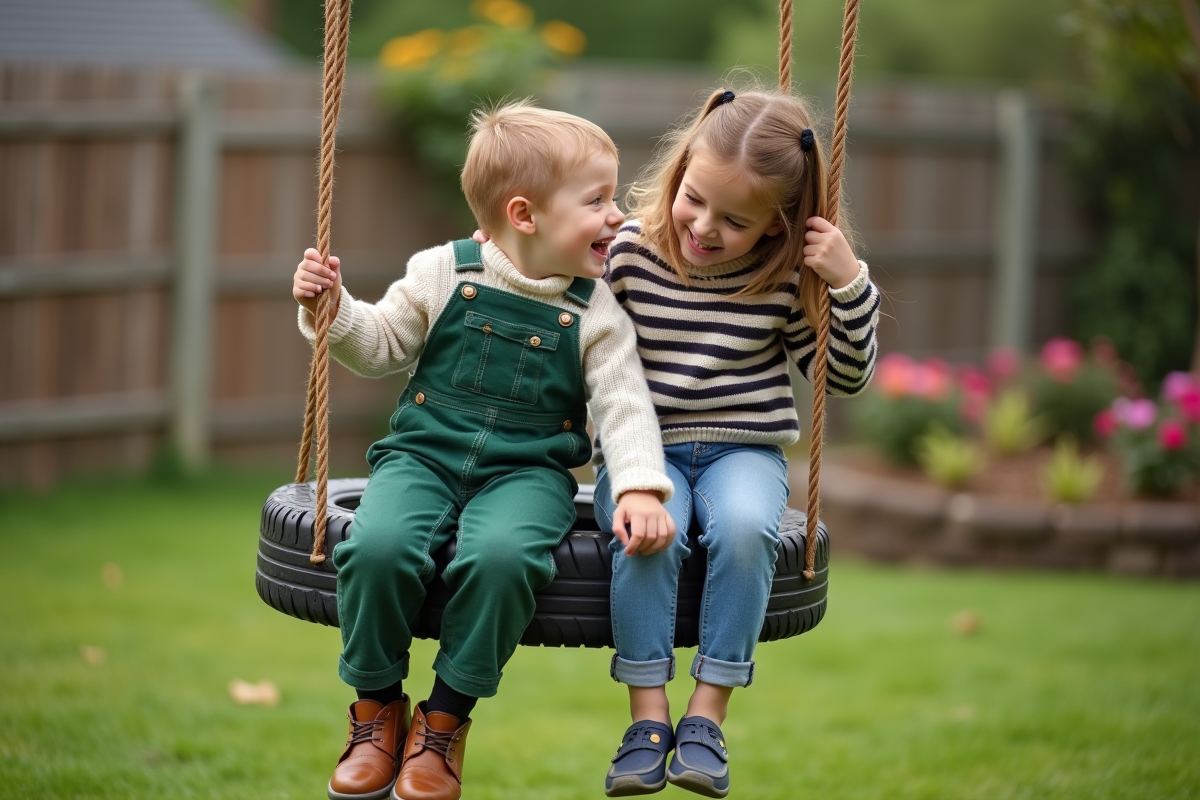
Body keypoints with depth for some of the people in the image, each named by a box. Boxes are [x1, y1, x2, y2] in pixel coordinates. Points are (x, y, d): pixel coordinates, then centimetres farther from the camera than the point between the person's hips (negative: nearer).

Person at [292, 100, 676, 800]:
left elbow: (625, 406, -1)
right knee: (378, 545, -31)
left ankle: (447, 718, -10)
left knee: (502, 556, -35)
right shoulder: (445, 275, 3)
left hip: (526, 471, 0)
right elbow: (381, 346, 15)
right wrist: (330, 309, -3)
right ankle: (378, 705, -3)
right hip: (424, 453, 1)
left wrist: (640, 486, -17)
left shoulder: (595, 313, 3)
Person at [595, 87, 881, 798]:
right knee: (647, 532, -31)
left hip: (743, 448, 0)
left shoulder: (786, 278, -3)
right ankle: (649, 719, -20)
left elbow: (846, 377, 4)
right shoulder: (628, 255, -5)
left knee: (744, 526, -32)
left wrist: (852, 285, -9)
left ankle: (708, 716, -21)